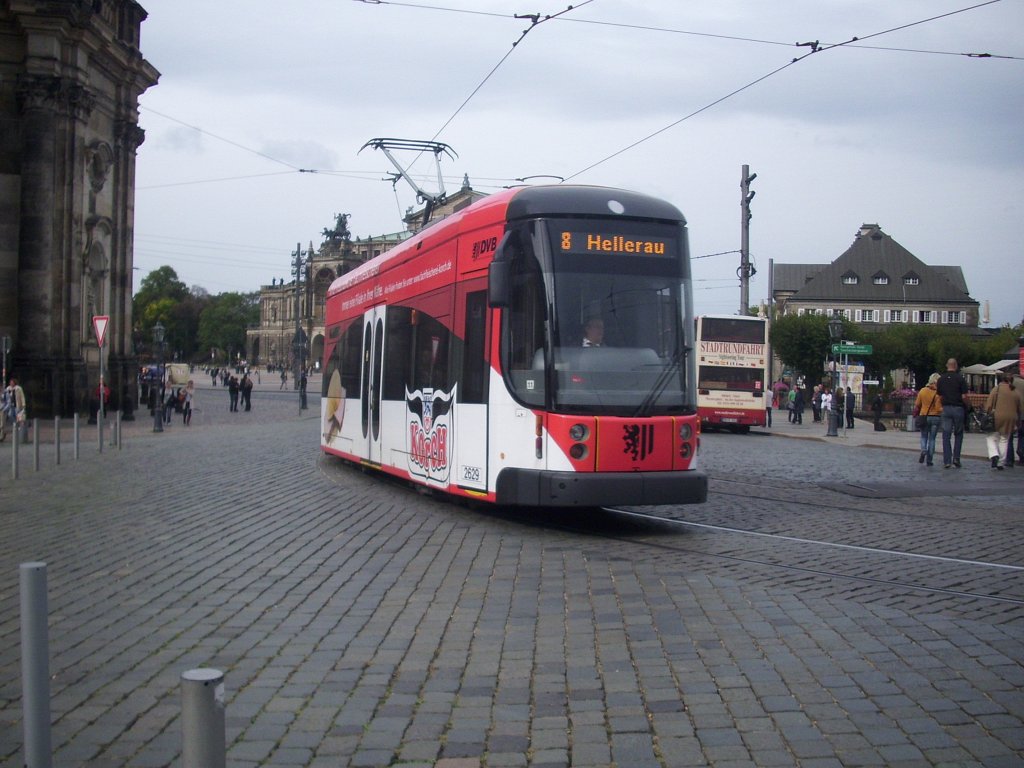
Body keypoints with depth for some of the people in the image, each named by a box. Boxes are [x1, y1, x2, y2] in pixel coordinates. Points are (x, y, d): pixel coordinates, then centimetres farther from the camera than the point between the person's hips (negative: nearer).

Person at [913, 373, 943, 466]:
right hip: (936, 417, -1)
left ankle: (923, 450, -13)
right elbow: (939, 408, -16)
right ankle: (929, 460, 5)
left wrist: (916, 414, 21)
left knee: (924, 437, 16)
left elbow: (917, 405, 6)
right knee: (932, 438, 8)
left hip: (924, 416, 1)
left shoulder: (922, 391, -3)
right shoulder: (939, 393, -11)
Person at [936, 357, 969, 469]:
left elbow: (939, 396, 5)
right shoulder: (960, 378, -6)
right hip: (958, 408, -2)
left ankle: (947, 461, 0)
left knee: (946, 435, 3)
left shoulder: (941, 379, 5)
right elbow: (964, 396, -8)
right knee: (958, 434, 12)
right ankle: (956, 458, 4)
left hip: (946, 408, 2)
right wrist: (966, 409, 4)